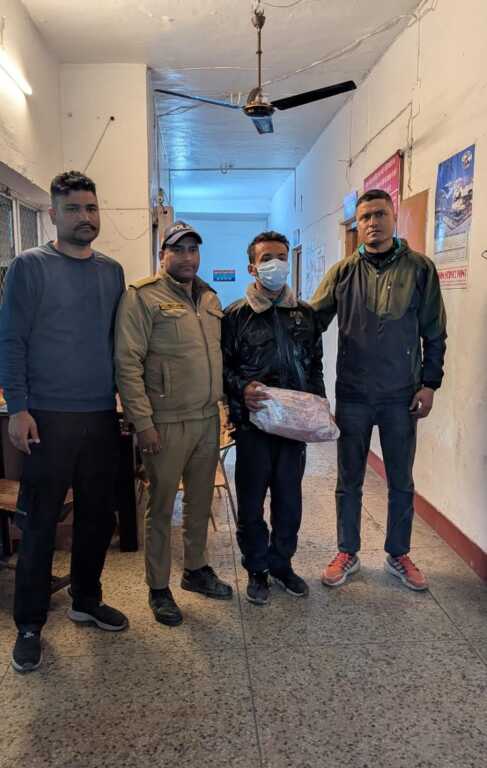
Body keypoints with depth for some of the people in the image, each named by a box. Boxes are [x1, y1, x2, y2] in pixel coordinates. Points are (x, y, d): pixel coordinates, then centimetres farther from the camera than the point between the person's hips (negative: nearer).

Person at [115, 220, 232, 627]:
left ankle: (196, 569, 38)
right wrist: (142, 421, -18)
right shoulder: (142, 297, -9)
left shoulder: (210, 298, 13)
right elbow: (127, 363, -14)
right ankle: (159, 588, 23)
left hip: (208, 418, 7)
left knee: (201, 502, 18)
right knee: (161, 507, 7)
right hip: (166, 423, -6)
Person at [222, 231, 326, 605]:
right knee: (251, 500, 8)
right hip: (253, 421, -3)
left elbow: (315, 365, 14)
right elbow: (222, 366, -1)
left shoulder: (306, 314, 8)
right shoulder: (236, 315, -2)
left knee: (290, 498, 12)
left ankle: (282, 562, 32)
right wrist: (242, 388, -18)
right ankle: (257, 569, 26)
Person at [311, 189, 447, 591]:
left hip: (402, 396, 0)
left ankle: (399, 555, 32)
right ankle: (348, 553, 30)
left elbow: (434, 333, 1)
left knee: (401, 482, 13)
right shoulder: (343, 271, 0)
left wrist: (429, 383, -2)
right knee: (349, 481, 12)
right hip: (353, 395, 1)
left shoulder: (419, 268, -2)